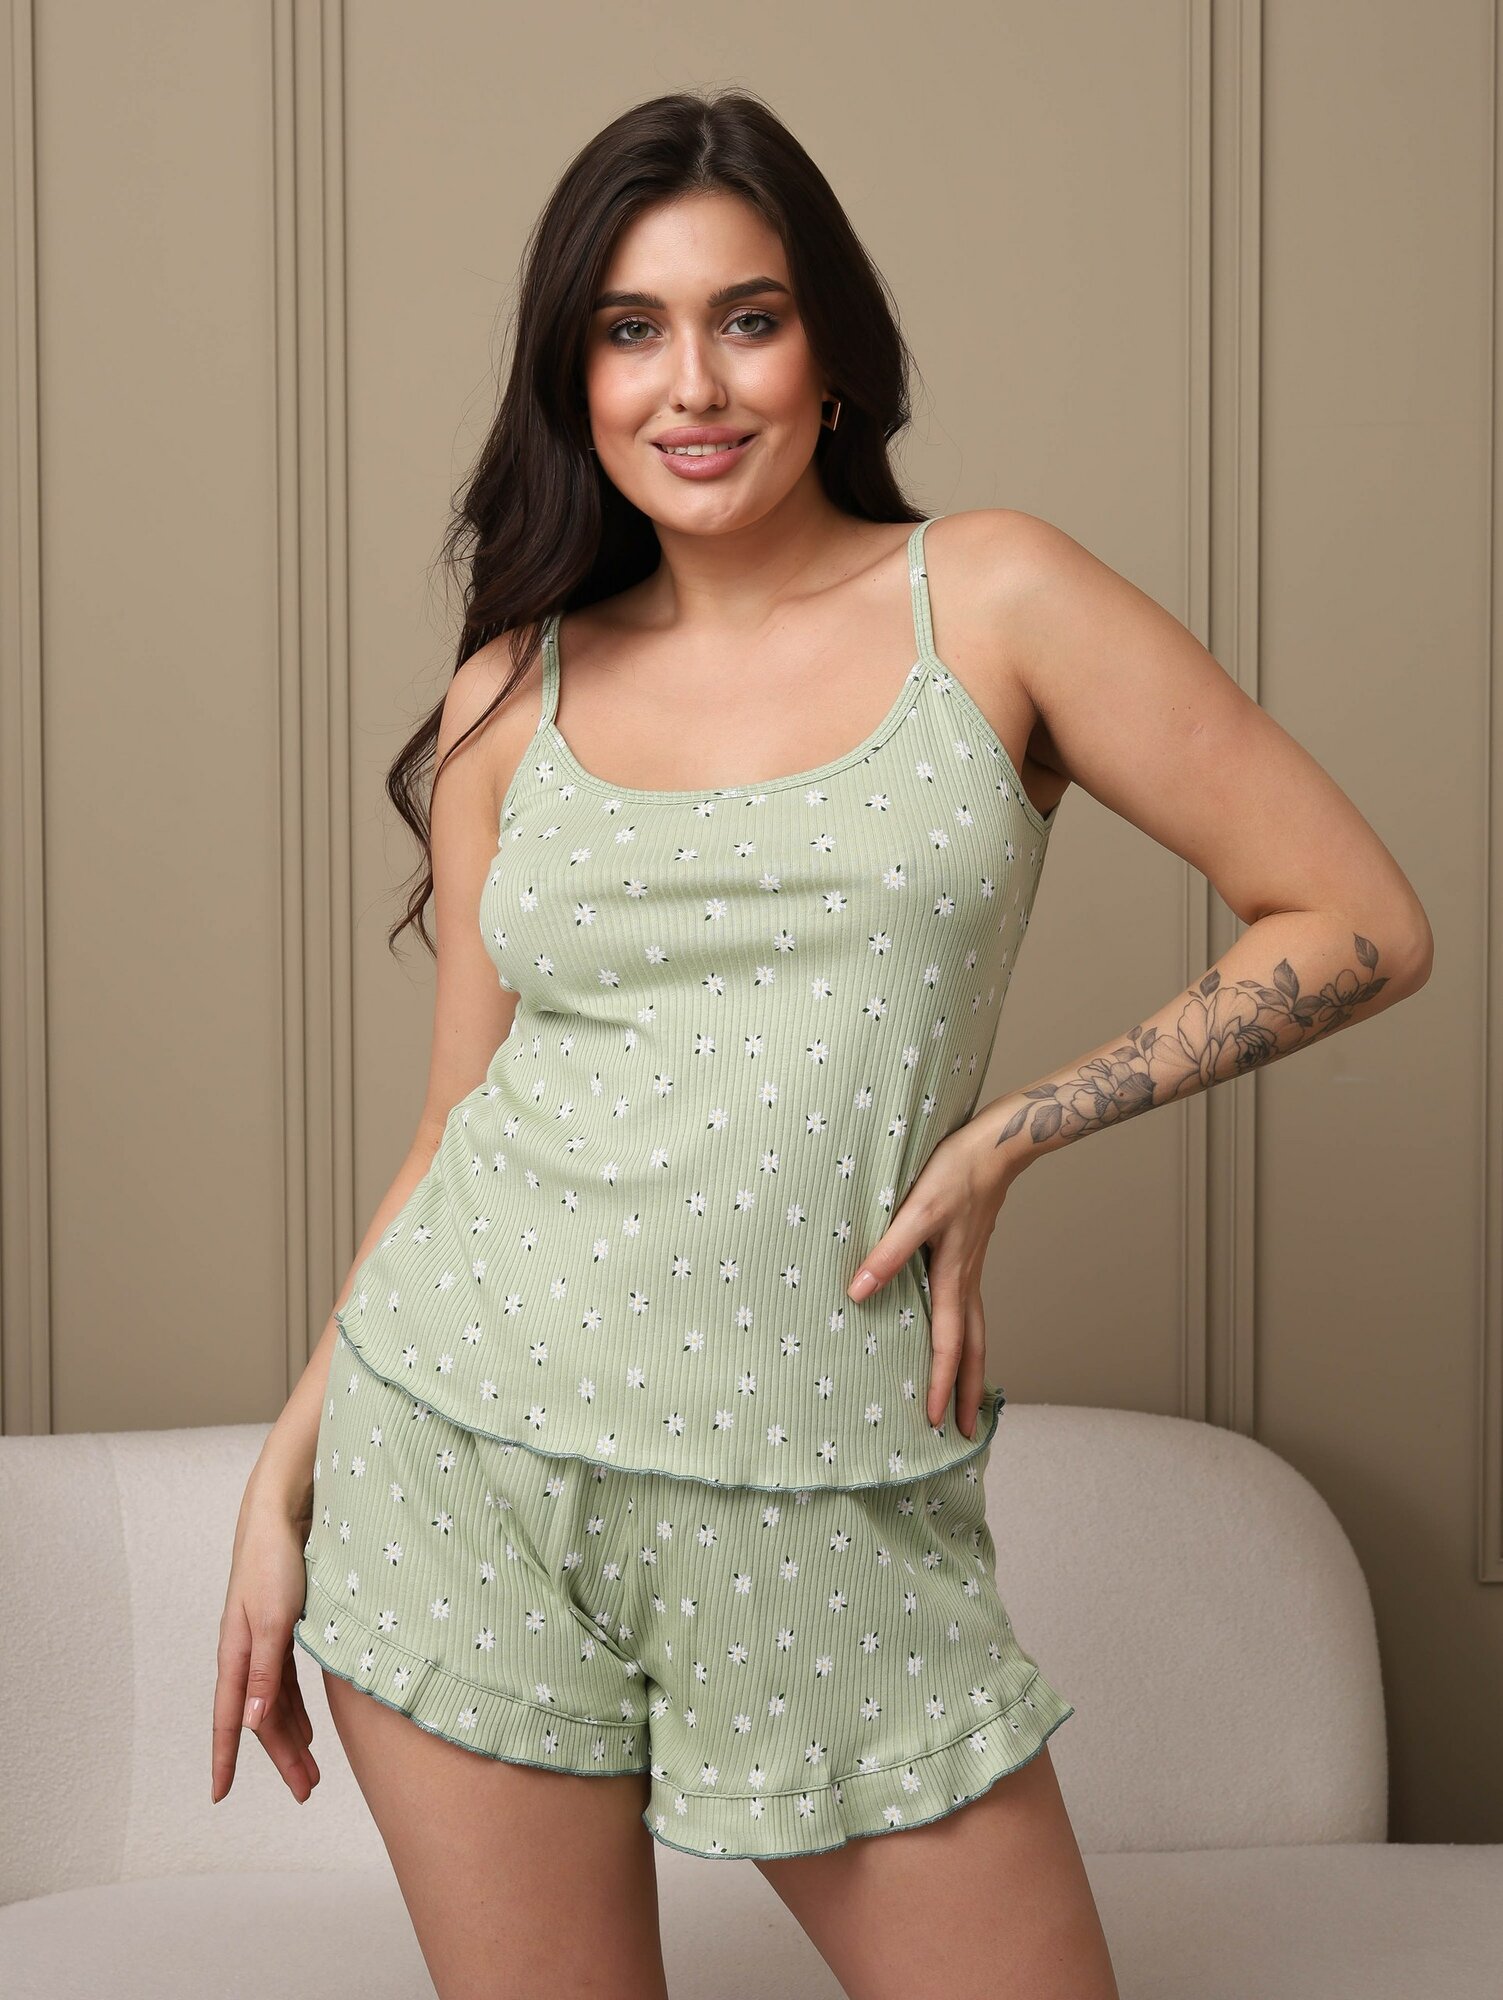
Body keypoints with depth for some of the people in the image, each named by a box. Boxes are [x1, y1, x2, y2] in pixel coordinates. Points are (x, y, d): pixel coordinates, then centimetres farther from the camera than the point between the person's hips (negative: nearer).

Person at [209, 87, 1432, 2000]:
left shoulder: (991, 599, 0)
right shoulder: (515, 693, 7)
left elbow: (1360, 925, -1)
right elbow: (459, 1127, 12)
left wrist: (1012, 1132, -7)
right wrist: (286, 1478, 8)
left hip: (826, 1501, -1)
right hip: (466, 1467, 2)